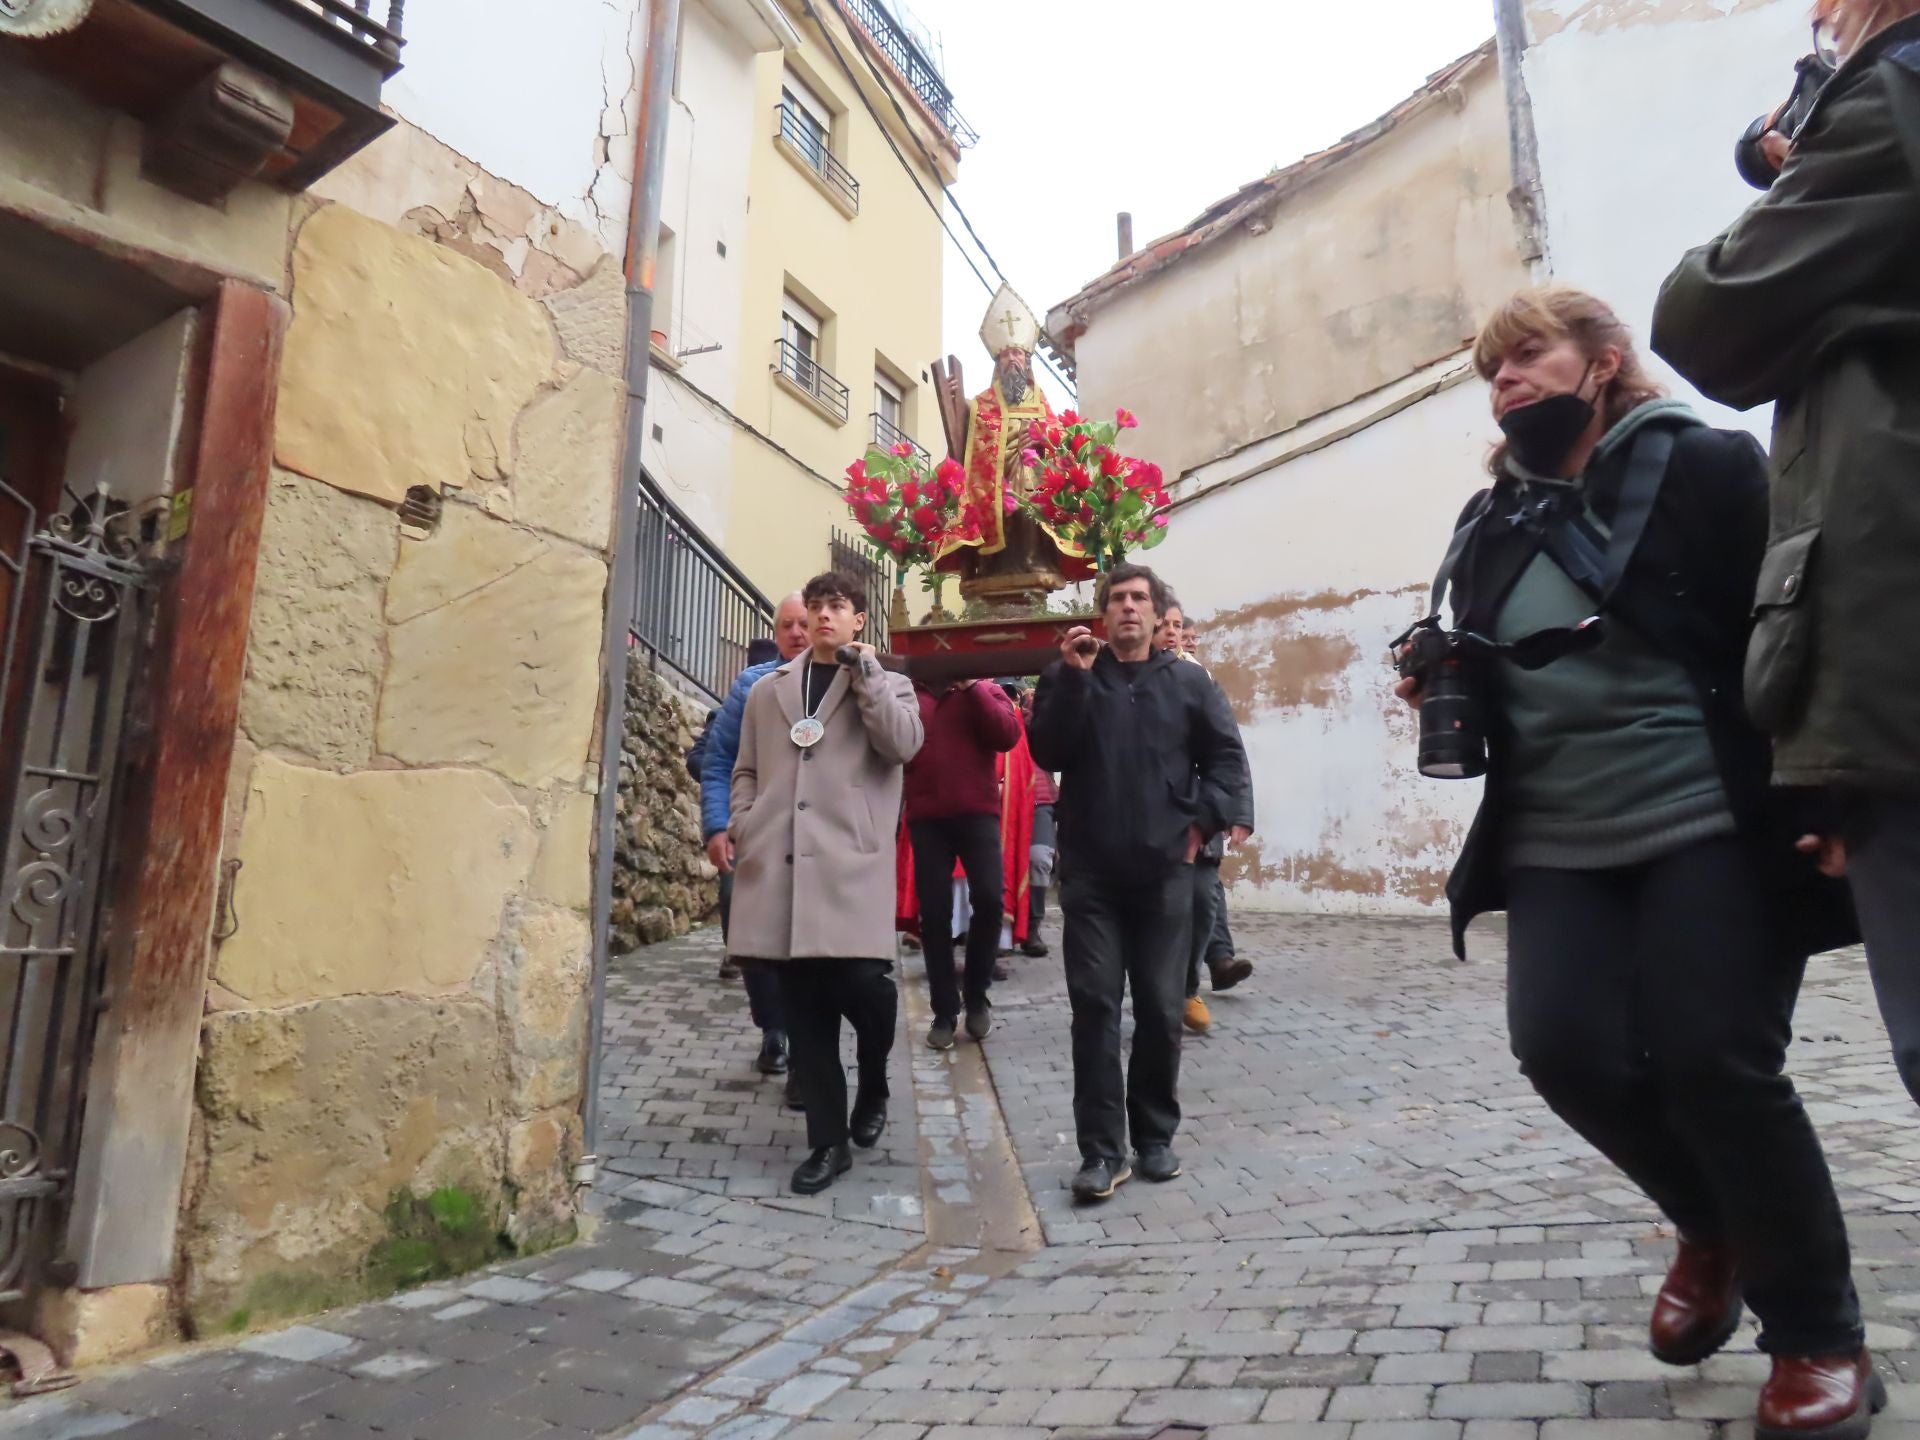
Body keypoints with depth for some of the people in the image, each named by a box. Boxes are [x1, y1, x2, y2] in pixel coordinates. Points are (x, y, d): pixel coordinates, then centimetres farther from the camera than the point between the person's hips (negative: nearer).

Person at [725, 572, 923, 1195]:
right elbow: (747, 771, 20)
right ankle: (828, 1141, 15)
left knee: (862, 987, -13)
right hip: (781, 865, 3)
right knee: (804, 1010, 4)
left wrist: (863, 667, -7)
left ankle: (872, 1088, 20)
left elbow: (904, 744, -9)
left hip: (851, 863, -3)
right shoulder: (768, 690, 19)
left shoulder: (887, 685, 12)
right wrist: (744, 829, 5)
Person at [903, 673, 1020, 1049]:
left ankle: (977, 994, 11)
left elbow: (1008, 736, -9)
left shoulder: (984, 689, 8)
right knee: (933, 912, 2)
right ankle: (944, 1010, 14)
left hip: (978, 811, -1)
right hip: (927, 817, 1)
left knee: (988, 898, -12)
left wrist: (971, 686, -11)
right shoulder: (908, 693, 11)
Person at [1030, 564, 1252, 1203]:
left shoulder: (1188, 682, 7)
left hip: (1164, 871, 1)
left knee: (1160, 1009, 7)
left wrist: (1204, 819, -5)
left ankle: (1155, 1136, 23)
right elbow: (1045, 752, -7)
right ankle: (1101, 1149, 5)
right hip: (1090, 871, 0)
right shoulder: (1069, 674, 6)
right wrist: (1073, 677, -14)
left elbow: (1226, 755, 7)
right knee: (1094, 1006, -2)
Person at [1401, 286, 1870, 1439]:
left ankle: (1821, 1339, 17)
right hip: (1556, 848, 5)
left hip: (1714, 826, -4)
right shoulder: (1491, 527, 16)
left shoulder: (1707, 467, -1)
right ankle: (1716, 1228, 25)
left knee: (1715, 1059, -9)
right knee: (1566, 1048, -8)